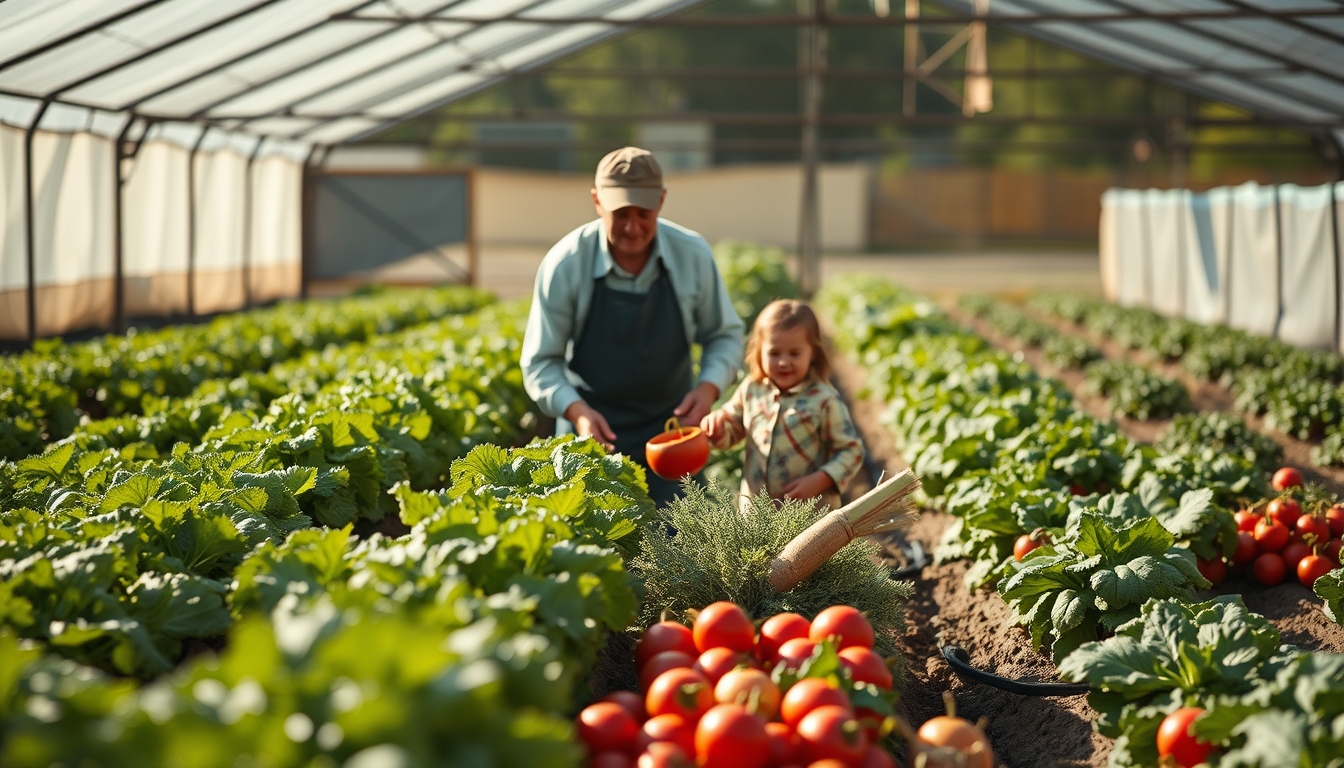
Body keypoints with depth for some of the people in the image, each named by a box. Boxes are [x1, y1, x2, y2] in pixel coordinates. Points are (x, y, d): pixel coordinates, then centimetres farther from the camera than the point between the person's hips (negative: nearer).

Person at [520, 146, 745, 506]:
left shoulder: (693, 255, -10)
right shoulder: (564, 264, -16)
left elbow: (725, 336, 3)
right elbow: (540, 363, -9)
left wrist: (709, 387, -17)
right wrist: (577, 411, -27)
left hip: (671, 424, 2)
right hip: (592, 426, -1)